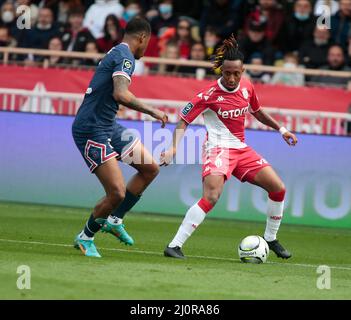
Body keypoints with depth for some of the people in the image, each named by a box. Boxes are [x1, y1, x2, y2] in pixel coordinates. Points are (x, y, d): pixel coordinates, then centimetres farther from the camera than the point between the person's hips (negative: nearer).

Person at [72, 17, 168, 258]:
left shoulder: (116, 54, 16)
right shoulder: (125, 57, -15)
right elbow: (120, 94, -29)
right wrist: (153, 112, -23)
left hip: (108, 126, 10)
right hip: (92, 131, -10)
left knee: (151, 168, 11)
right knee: (117, 193, -13)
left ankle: (114, 220, 17)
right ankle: (85, 238, 9)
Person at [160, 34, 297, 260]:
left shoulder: (247, 87, 3)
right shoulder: (209, 95, -15)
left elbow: (257, 111, 24)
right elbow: (183, 122, -12)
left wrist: (281, 129, 24)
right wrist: (173, 149, -25)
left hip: (241, 149, 7)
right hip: (218, 148, -7)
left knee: (279, 188, 5)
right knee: (211, 198, -28)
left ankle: (271, 239, 24)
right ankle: (175, 246, -26)